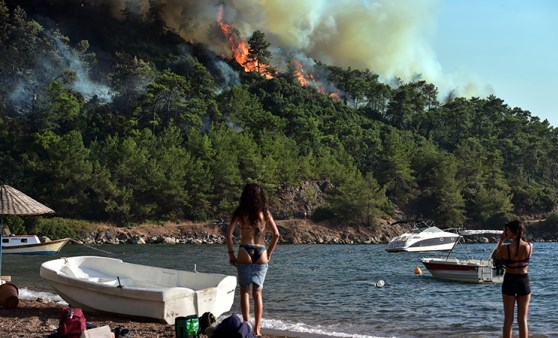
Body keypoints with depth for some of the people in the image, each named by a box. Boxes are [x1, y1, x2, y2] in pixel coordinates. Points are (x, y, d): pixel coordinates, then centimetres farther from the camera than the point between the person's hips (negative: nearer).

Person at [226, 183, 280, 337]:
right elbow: (276, 234, -1)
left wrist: (231, 253, -2)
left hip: (245, 253, -2)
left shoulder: (240, 213, 0)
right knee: (258, 293, 10)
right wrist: (269, 253, 9)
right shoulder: (265, 213, 5)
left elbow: (229, 232, -9)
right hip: (261, 255, 2)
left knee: (245, 291, 7)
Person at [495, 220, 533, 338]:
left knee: (508, 319, 9)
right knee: (522, 319, 9)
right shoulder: (529, 246, -9)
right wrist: (515, 239, 13)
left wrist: (501, 241, 8)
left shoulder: (505, 248, -15)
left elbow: (497, 256, 6)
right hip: (524, 281, 2)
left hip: (509, 281, -2)